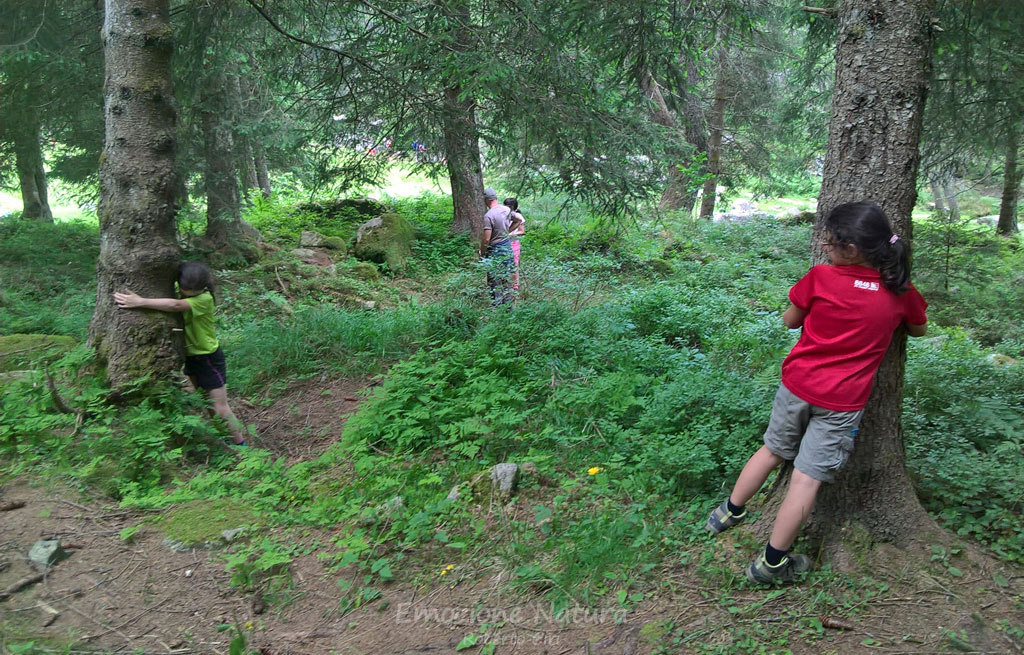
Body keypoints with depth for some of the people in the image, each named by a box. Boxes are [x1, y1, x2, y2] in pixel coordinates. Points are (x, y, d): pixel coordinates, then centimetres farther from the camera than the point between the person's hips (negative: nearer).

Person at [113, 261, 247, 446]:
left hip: (209, 357, -7)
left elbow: (175, 305, -42)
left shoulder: (205, 298, -29)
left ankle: (240, 444, 14)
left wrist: (140, 302, -45)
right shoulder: (176, 288, -8)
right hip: (190, 354, 7)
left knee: (220, 408, -1)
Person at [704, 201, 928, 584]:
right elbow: (918, 331, 16)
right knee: (808, 477, 4)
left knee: (772, 451, 22)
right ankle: (772, 561, 11)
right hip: (843, 402, 0)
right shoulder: (901, 292, -5)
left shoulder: (821, 277, -12)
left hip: (797, 384, 1)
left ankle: (731, 511, 36)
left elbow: (789, 321, 3)